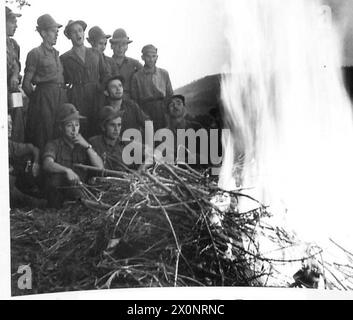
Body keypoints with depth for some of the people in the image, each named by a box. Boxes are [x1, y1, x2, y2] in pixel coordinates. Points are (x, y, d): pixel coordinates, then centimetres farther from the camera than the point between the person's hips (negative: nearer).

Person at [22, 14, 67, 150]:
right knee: (44, 136, -4)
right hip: (44, 98, -6)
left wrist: (62, 93, 14)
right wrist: (37, 98, 1)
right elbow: (26, 83, -5)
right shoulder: (35, 53, -4)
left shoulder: (56, 53, 16)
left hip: (61, 97, 6)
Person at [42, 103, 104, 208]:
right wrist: (67, 170, -37)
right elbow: (47, 165, -18)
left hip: (80, 193, 1)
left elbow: (100, 167, -1)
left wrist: (87, 146, -10)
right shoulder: (53, 145, 3)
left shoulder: (83, 146, 12)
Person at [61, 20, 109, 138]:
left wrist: (103, 88, 2)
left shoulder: (96, 54, 15)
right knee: (79, 133, -10)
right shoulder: (65, 58, 7)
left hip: (97, 97, 3)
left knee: (98, 132, -2)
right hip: (76, 100, -2)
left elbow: (105, 74, 17)